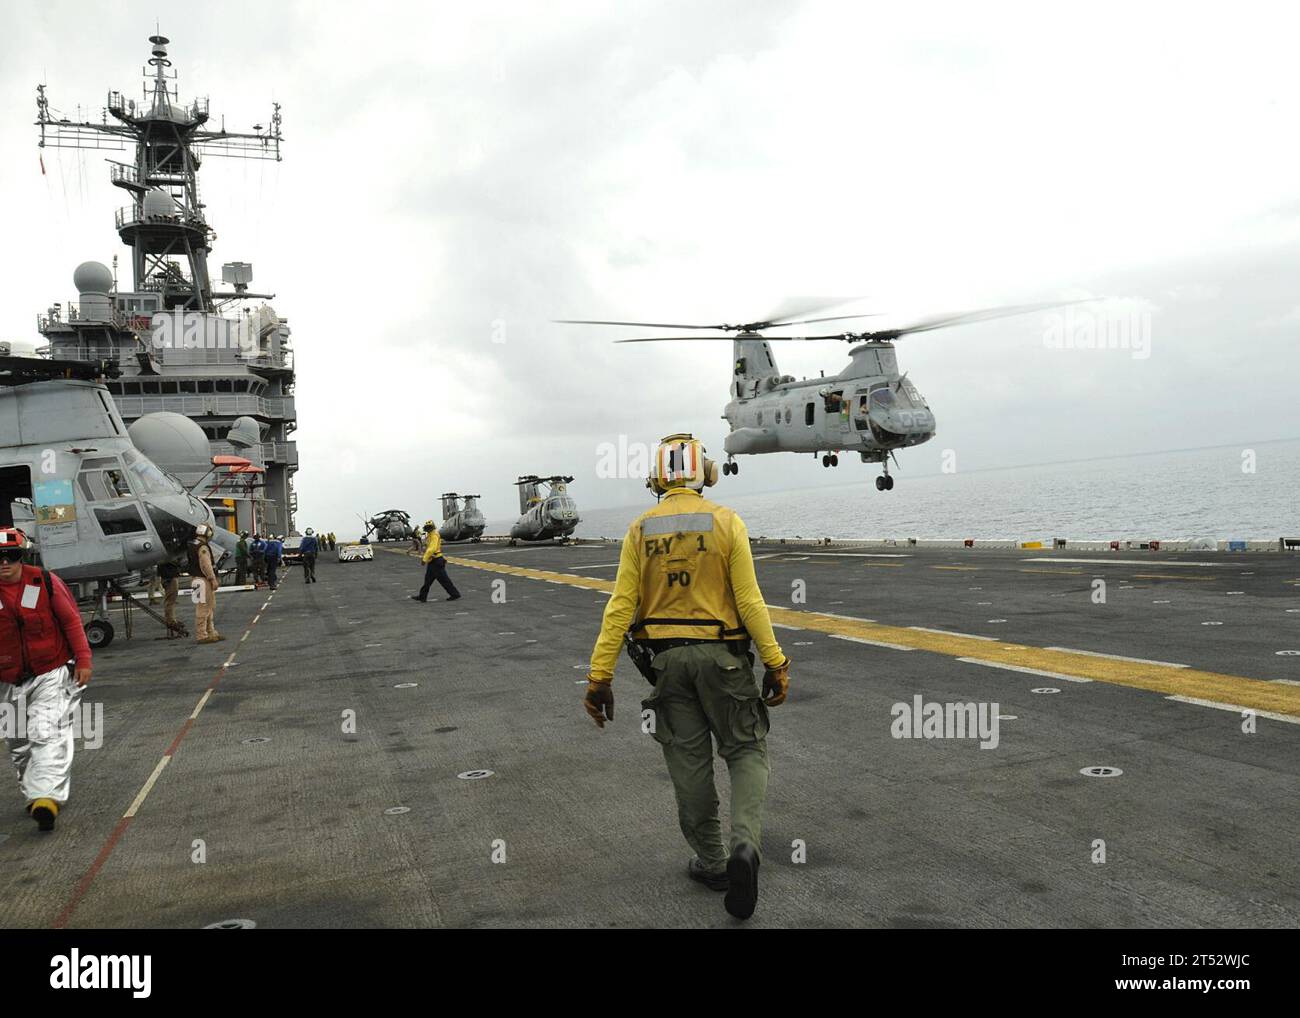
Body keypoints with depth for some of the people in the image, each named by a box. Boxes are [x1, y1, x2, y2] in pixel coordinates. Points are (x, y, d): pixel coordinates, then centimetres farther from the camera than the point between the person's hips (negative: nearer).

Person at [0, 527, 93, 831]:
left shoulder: (45, 582, -8)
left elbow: (72, 621, -1)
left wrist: (83, 660, -3)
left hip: (52, 674, -3)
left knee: (48, 733, -16)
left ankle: (47, 797, -20)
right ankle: (32, 793, 29)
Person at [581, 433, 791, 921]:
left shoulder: (640, 529, -1)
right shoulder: (726, 522, -7)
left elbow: (620, 607, -5)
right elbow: (749, 602, -11)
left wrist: (599, 677, -3)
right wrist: (775, 663, -4)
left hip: (666, 658, 2)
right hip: (721, 656, -2)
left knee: (689, 761, 13)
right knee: (746, 750, 12)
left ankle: (712, 862, 24)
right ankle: (745, 844, -9)